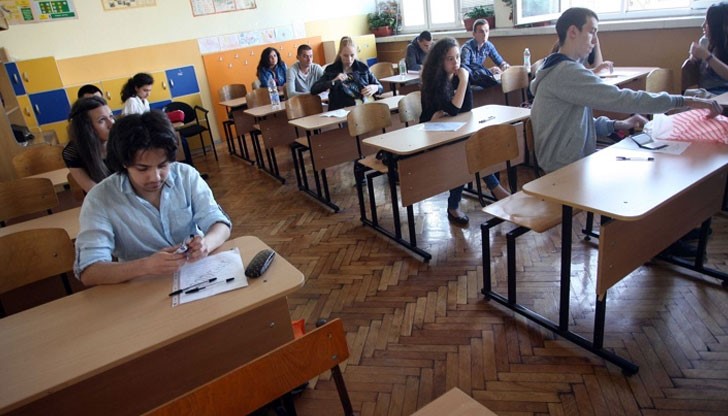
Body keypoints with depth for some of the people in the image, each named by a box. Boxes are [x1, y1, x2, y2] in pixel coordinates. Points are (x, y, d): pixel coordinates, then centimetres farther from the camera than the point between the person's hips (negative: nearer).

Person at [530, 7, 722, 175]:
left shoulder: (561, 70, 13)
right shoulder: (566, 72, -20)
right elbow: (621, 99, -25)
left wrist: (616, 125, 1)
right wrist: (685, 101, -18)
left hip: (576, 160, 9)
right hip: (566, 169, -9)